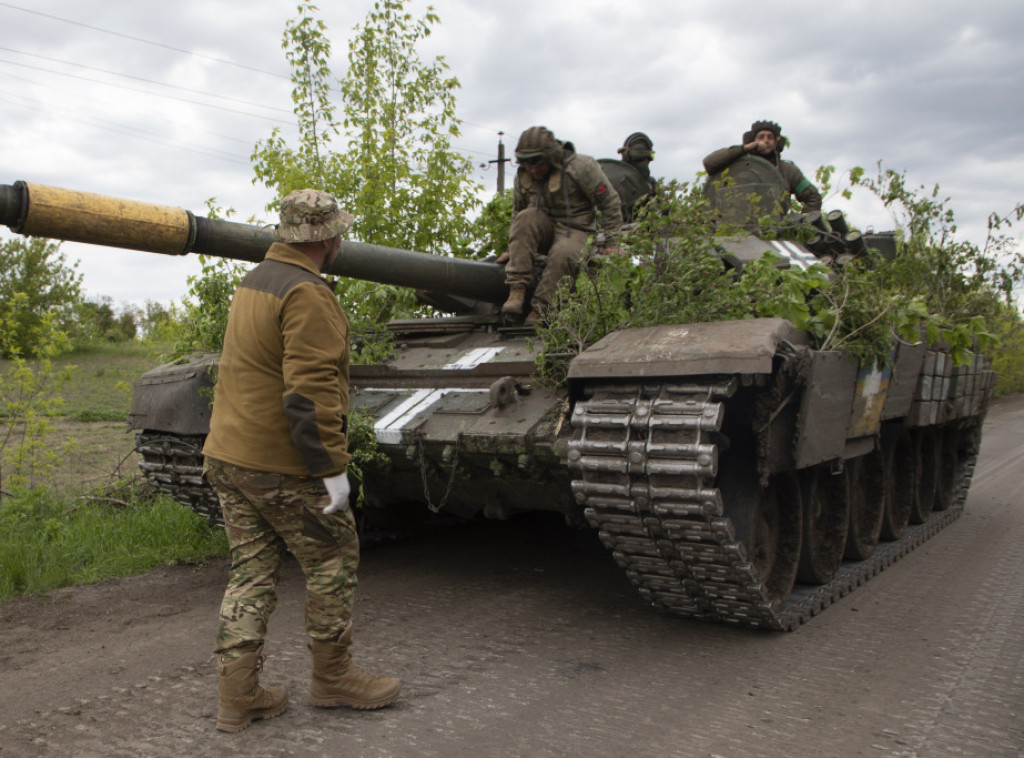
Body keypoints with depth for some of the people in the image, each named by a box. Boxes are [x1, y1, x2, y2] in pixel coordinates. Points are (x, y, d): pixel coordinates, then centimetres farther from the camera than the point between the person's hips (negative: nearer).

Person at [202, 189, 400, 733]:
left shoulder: (253, 282, 14)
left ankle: (236, 696, 16)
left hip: (226, 455, 9)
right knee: (333, 561, 8)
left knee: (251, 570, 13)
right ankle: (332, 677, 22)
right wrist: (333, 466, -20)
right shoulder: (308, 294, -17)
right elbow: (311, 392, -25)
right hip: (280, 464, -9)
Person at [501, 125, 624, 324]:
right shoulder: (522, 175, 1)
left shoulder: (580, 167, -14)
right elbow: (517, 211, 16)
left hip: (575, 229, -4)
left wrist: (611, 243, -10)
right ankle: (517, 289, -34)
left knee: (563, 254, -37)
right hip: (543, 230, 4)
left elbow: (611, 203, -9)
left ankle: (539, 310, -30)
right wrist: (513, 248, 13)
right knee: (526, 218, -29)